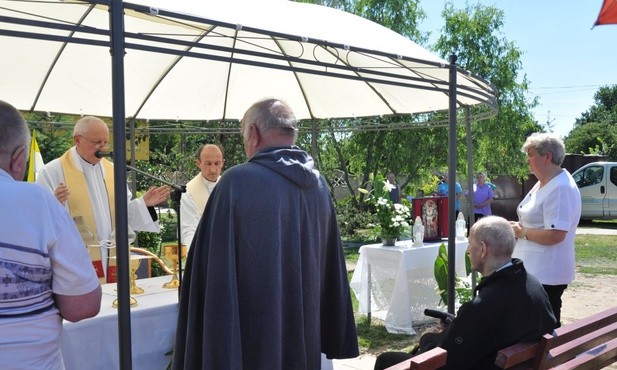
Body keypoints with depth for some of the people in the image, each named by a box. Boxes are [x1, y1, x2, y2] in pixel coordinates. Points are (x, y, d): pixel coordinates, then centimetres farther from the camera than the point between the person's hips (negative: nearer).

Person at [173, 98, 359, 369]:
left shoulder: (237, 182, -18)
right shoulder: (319, 185, -1)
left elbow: (213, 270, -18)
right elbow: (331, 267, 7)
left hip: (251, 340, -5)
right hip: (306, 341, 5)